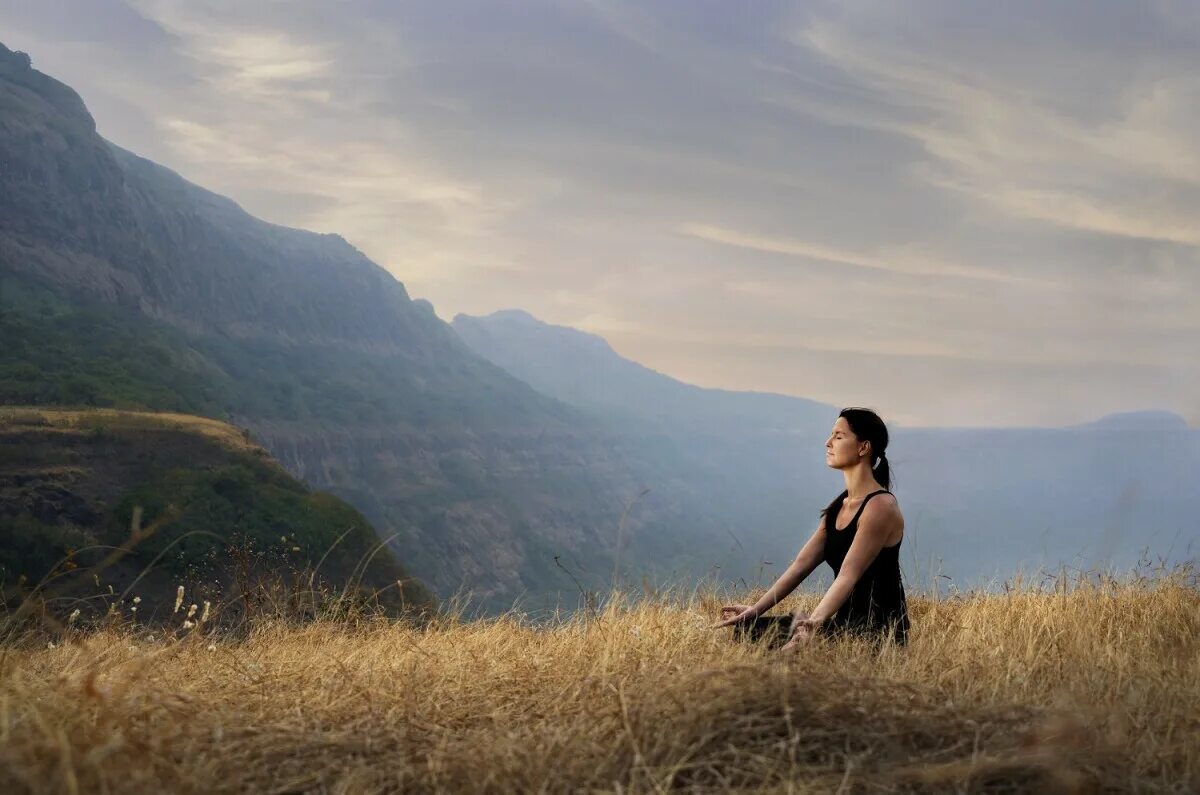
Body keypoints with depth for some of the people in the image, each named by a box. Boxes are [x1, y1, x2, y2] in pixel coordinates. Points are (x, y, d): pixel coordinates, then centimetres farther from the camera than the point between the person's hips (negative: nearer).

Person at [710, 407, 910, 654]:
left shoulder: (880, 506, -14)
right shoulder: (839, 506, 14)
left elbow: (848, 576, -24)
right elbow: (801, 564, 9)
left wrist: (808, 630, -34)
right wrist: (755, 609, 0)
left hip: (878, 632, -9)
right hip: (846, 623, 9)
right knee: (749, 629, -1)